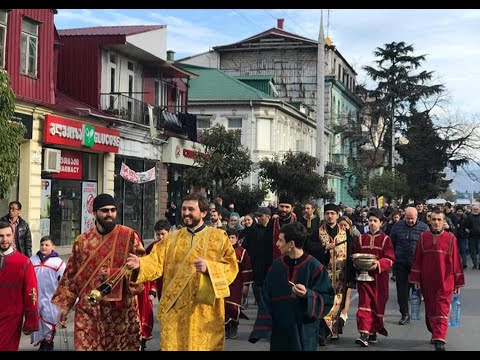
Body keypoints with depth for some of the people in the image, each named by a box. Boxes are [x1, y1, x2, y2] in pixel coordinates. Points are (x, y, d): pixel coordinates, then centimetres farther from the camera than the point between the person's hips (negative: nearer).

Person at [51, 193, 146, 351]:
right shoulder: (82, 240, 8)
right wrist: (64, 305, 7)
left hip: (121, 309, -1)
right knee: (85, 346, -5)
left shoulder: (129, 235, 0)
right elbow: (71, 274, 12)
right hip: (88, 309, 1)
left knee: (122, 346, 6)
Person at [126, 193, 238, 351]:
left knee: (203, 345, 2)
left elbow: (231, 267, -5)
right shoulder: (171, 238, 11)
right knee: (173, 345, 4)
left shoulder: (218, 237, 2)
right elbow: (156, 262, -1)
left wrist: (209, 267, -21)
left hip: (204, 310, -2)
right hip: (175, 308, 3)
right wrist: (140, 264, -21)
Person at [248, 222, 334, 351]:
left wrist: (308, 294, -24)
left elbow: (327, 298, -7)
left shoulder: (314, 267, -8)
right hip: (278, 329, 4)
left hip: (304, 330, -4)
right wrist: (262, 327, -1)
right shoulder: (276, 266, 5)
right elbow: (266, 297, 7)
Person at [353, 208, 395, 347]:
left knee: (378, 305, 5)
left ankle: (373, 332, 18)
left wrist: (378, 264, -22)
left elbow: (390, 259, -6)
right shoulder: (361, 239, 9)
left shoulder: (385, 239, 0)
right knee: (364, 304, -7)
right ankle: (364, 333, -11)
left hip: (379, 277, -1)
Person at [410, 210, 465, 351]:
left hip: (445, 283, -3)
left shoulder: (450, 238, -3)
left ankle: (440, 340, -8)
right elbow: (417, 259, 6)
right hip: (427, 282, 3)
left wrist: (458, 282, 2)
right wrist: (416, 279, 3)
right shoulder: (423, 237, 3)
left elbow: (456, 261, 1)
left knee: (442, 311, -6)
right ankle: (435, 334, 29)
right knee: (430, 310, 12)